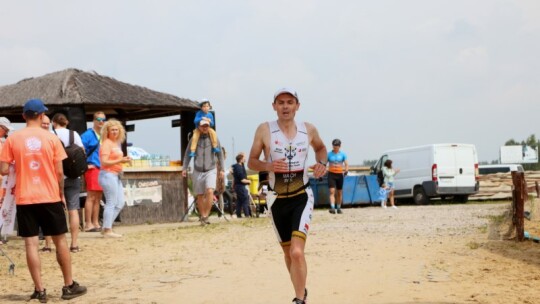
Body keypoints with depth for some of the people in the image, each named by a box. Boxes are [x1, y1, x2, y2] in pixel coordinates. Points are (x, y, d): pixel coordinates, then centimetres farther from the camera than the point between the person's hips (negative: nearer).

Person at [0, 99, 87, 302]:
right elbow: (59, 172, -2)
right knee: (60, 240, 10)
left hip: (24, 199, 0)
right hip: (50, 197, 0)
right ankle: (69, 286, 16)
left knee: (31, 243, 3)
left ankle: (39, 290, 2)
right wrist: (61, 194, 12)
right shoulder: (51, 138, -3)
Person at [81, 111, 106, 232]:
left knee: (98, 197, 10)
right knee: (91, 197, -8)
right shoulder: (88, 135, -6)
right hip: (92, 168, -7)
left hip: (102, 169, 7)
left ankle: (95, 223, 16)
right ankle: (88, 224, -5)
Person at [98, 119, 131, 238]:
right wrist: (120, 161, -25)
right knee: (111, 203, -7)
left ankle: (106, 227, 17)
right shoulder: (106, 144, -11)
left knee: (120, 202, 12)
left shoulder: (116, 143, 15)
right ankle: (107, 230, 0)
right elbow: (104, 162, -18)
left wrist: (124, 159, 6)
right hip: (108, 175, -10)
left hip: (116, 175, 10)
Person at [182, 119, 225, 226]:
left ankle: (205, 216, -16)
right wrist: (184, 168, -1)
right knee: (200, 196, 6)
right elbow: (187, 154, 7)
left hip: (211, 171, -1)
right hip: (198, 172, 1)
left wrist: (222, 169, 6)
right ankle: (202, 217, 18)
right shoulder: (194, 140, 2)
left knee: (209, 191, -21)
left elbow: (219, 154, 9)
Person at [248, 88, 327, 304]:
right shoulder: (264, 130, -5)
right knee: (288, 253, 14)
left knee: (297, 252, -18)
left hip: (302, 197, -1)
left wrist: (322, 163, 1)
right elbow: (251, 162, 0)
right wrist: (269, 166, -20)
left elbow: (320, 148, 22)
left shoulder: (309, 130, 1)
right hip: (277, 200, 1)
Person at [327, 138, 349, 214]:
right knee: (332, 191, -14)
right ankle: (332, 207, -22)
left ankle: (338, 208, 20)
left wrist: (346, 171, -21)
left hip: (340, 174, 2)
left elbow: (346, 164, -1)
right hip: (331, 174, -1)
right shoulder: (329, 154, 1)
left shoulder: (343, 154, 2)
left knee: (339, 192, 9)